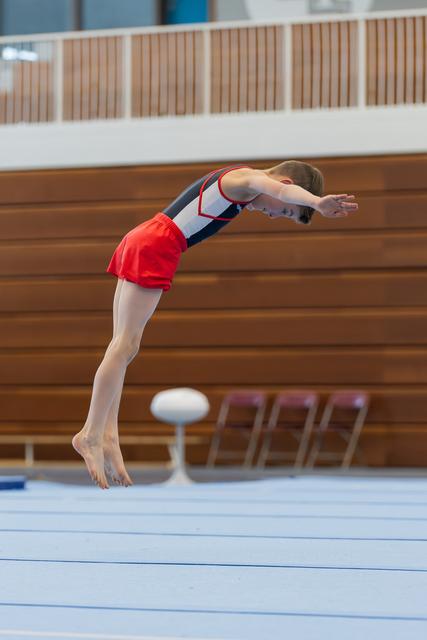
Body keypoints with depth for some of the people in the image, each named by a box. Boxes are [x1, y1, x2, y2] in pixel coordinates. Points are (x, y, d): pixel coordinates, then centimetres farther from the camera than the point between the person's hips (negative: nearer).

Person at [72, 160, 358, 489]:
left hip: (141, 241, 10)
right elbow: (280, 188, -33)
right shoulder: (247, 179, -9)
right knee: (126, 345, -11)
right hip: (155, 248, -10)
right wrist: (318, 202, -52)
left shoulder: (239, 180, 21)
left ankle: (108, 435, 0)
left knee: (122, 345, 3)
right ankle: (91, 435, -13)